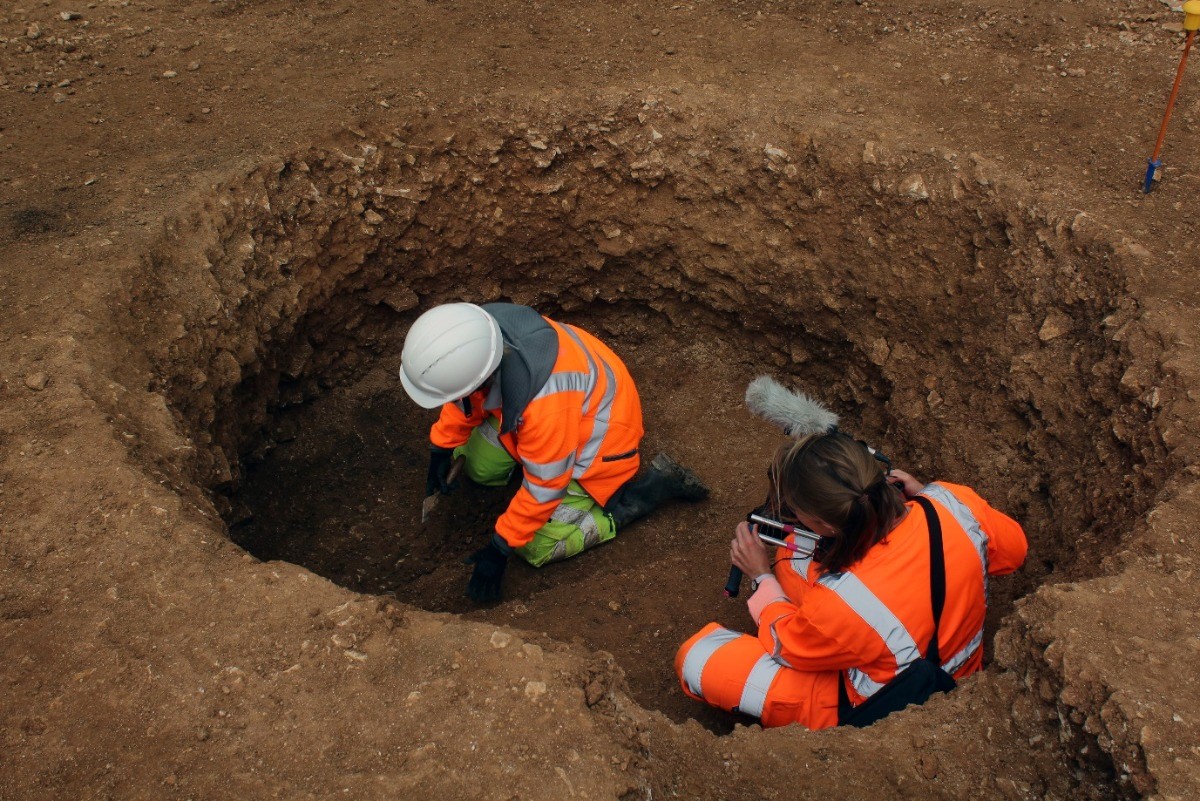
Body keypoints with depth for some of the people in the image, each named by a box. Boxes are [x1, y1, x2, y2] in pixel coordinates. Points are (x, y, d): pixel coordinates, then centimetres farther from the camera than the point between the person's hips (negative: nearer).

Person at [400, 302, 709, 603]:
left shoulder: (545, 405, -44)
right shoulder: (474, 334, -25)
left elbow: (544, 488, -28)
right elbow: (464, 398, 0)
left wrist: (499, 548, -17)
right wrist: (442, 448, 4)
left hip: (597, 432, -7)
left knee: (538, 548, -4)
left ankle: (659, 482, 1)